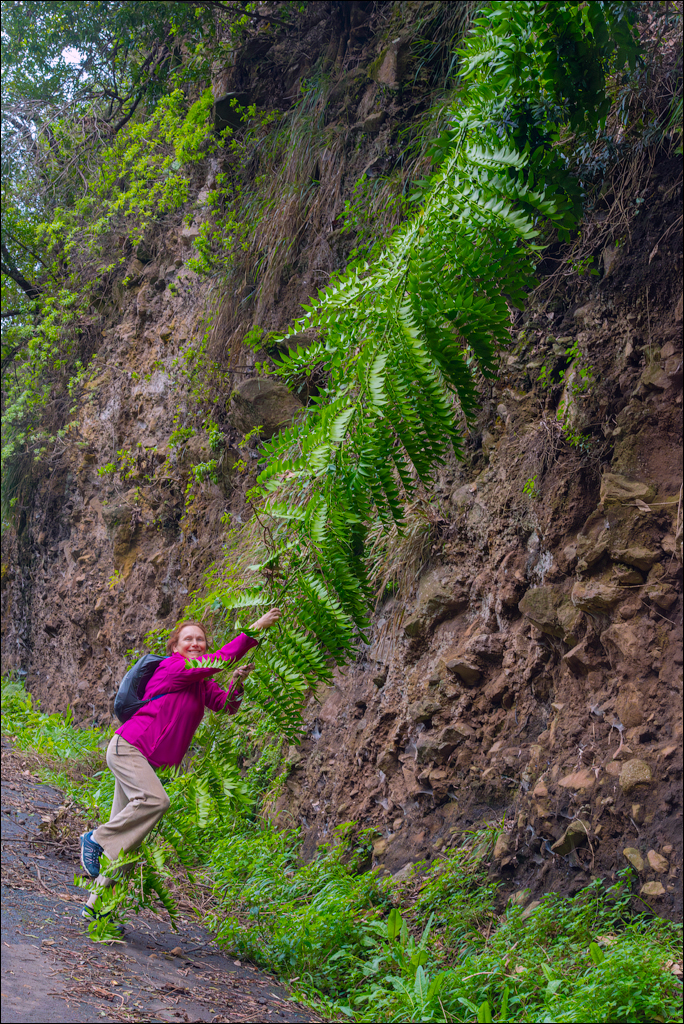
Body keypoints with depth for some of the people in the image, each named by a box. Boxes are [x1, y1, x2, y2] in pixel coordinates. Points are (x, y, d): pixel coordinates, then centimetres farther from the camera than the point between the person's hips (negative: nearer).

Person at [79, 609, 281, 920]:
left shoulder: (201, 682, 13)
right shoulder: (173, 666, -12)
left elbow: (226, 706, 3)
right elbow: (218, 660, -23)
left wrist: (235, 685, -18)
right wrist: (254, 630, -24)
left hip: (144, 758, 9)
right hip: (127, 747, -9)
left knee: (125, 835, 5)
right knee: (155, 800, -29)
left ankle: (98, 905, 8)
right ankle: (96, 839, -12)